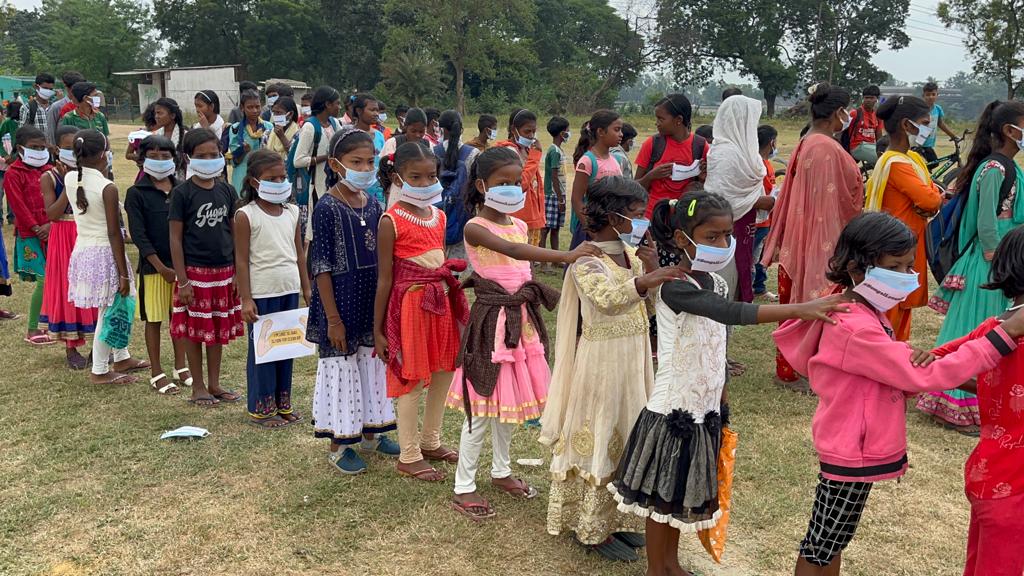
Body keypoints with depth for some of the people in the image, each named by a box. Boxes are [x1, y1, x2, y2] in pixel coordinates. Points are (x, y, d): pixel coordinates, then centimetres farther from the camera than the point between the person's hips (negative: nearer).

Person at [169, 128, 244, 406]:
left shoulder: (226, 191, 4)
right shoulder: (182, 193, -8)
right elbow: (175, 238, -8)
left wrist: (238, 272, 7)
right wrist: (182, 281, -11)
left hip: (223, 270, 4)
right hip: (195, 271, -4)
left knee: (219, 330, 12)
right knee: (194, 331, 6)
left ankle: (214, 384, 25)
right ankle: (198, 386, 19)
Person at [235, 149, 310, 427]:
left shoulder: (292, 212, 8)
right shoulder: (246, 216, -8)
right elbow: (242, 260, -9)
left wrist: (306, 288, 13)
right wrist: (246, 299, -12)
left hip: (289, 290, 5)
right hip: (262, 292, -5)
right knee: (261, 349, 3)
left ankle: (282, 402, 23)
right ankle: (261, 407, 14)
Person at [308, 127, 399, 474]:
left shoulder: (374, 206, 4)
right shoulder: (327, 208, -14)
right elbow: (321, 267, -14)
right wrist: (333, 319, -16)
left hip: (372, 303, 6)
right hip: (341, 303, -6)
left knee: (372, 363, 16)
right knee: (340, 367, 5)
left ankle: (370, 433, 33)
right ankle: (339, 445, 20)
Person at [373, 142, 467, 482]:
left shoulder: (439, 216, 7)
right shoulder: (392, 221, -13)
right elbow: (384, 278, -11)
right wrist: (377, 330, -10)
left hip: (441, 300, 7)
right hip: (409, 303, -7)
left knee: (443, 374, 15)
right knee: (411, 380, 2)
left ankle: (430, 441, 35)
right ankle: (408, 457, 17)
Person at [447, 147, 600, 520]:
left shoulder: (519, 225, 8)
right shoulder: (475, 228, -16)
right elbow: (513, 251, -34)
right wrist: (567, 256, -44)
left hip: (521, 318, 7)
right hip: (491, 320, -7)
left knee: (508, 401, 17)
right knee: (483, 406, -1)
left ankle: (501, 471, 35)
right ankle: (464, 487, 12)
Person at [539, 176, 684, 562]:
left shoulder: (632, 255, 6)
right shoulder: (586, 261, -17)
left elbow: (654, 305, 7)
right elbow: (606, 298, -36)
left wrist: (653, 269, -10)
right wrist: (645, 280, -49)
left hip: (634, 359, 8)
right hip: (602, 362, -8)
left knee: (625, 436, 16)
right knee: (599, 437, 2)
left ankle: (615, 518, 32)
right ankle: (591, 529, 17)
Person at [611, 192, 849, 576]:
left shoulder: (717, 284, 3)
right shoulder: (675, 288, -23)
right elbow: (731, 314, -39)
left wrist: (721, 406, 17)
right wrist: (798, 310, -46)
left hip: (705, 407, 7)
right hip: (674, 408, -7)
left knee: (682, 491, 20)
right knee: (662, 494, 8)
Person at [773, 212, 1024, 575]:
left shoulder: (867, 312, 5)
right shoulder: (855, 329, -27)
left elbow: (900, 375, 8)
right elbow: (923, 377, -28)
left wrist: (914, 359, -18)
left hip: (858, 449, 10)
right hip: (852, 455, -10)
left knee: (833, 542, 22)